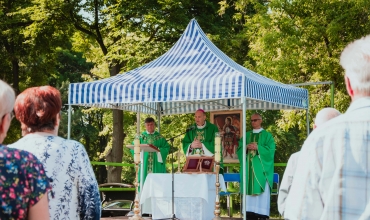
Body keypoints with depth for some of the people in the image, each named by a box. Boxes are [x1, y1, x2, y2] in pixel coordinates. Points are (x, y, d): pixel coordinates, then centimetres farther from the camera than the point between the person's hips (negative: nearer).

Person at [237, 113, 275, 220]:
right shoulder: (246, 135, 18)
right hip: (248, 167, 4)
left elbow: (270, 150, -6)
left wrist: (257, 147, -16)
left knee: (262, 192, -8)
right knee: (249, 191, 0)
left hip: (261, 168, -4)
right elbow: (239, 150, 11)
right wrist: (246, 148, -10)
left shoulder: (267, 135, 6)